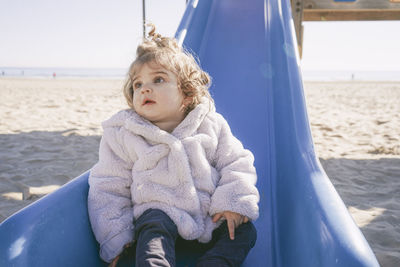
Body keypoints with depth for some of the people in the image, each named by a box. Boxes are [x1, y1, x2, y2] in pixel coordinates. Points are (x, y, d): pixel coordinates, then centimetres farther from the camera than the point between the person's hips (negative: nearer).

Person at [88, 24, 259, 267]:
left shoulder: (211, 126, 2)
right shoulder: (121, 134, -1)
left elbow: (236, 164, 7)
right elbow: (109, 188, 3)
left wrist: (233, 202, -10)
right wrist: (115, 237, -5)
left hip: (209, 215, 3)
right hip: (159, 212, -3)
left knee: (244, 230, -15)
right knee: (153, 227, -33)